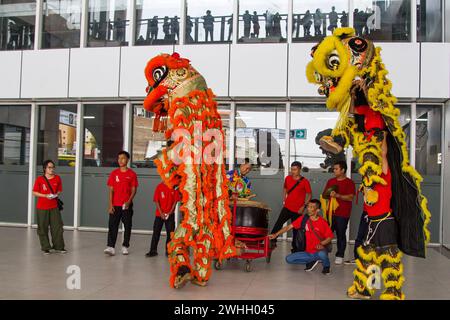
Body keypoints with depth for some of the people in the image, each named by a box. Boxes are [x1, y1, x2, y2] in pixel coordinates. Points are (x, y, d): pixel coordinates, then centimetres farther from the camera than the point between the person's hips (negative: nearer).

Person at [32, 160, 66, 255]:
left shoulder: (57, 178, 2)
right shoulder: (40, 179, -5)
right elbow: (34, 192, -3)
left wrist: (57, 194, -10)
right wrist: (45, 195, -16)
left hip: (54, 207, 2)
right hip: (42, 207, -2)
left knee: (57, 227, 0)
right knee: (43, 229, 4)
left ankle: (58, 247, 10)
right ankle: (45, 248, 15)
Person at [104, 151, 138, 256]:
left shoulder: (132, 174, 1)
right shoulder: (114, 173, 5)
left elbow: (134, 190, 0)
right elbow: (111, 190, 4)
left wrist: (129, 201, -15)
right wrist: (110, 205, -4)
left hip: (127, 205, 0)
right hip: (115, 205, 1)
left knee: (127, 226, 6)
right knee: (113, 226, -6)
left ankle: (125, 246, 17)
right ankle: (111, 247, -8)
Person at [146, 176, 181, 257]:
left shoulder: (175, 188, -1)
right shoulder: (160, 187, -6)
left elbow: (175, 201, 0)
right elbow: (156, 201, -6)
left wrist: (170, 212, -10)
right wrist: (161, 213, -12)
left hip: (170, 214, 1)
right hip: (159, 214, -1)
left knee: (170, 233, 2)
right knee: (156, 232, 3)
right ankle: (153, 251, 10)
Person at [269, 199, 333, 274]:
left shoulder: (322, 222, -12)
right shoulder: (303, 218, -3)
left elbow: (330, 237, -6)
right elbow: (289, 227, -3)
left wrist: (321, 244, -24)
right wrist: (276, 234, -12)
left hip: (319, 251, -4)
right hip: (308, 252, 4)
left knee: (321, 254, -40)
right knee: (289, 259, -11)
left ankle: (326, 266, -1)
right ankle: (312, 261, 6)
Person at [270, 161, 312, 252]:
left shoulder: (305, 181, -9)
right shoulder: (288, 178, 2)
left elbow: (309, 195, -4)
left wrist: (303, 206, -12)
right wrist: (284, 200, 10)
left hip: (297, 210, -3)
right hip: (287, 207, 3)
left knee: (296, 229, 9)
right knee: (278, 224, -12)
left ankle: (295, 248, 22)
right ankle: (272, 241, -8)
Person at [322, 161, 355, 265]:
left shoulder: (349, 182, -3)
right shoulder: (331, 181, 14)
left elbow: (350, 197, -14)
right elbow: (324, 194, 21)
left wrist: (337, 195, -23)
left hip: (342, 214, -4)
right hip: (330, 212, 5)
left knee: (341, 235, 1)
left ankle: (340, 256, 10)